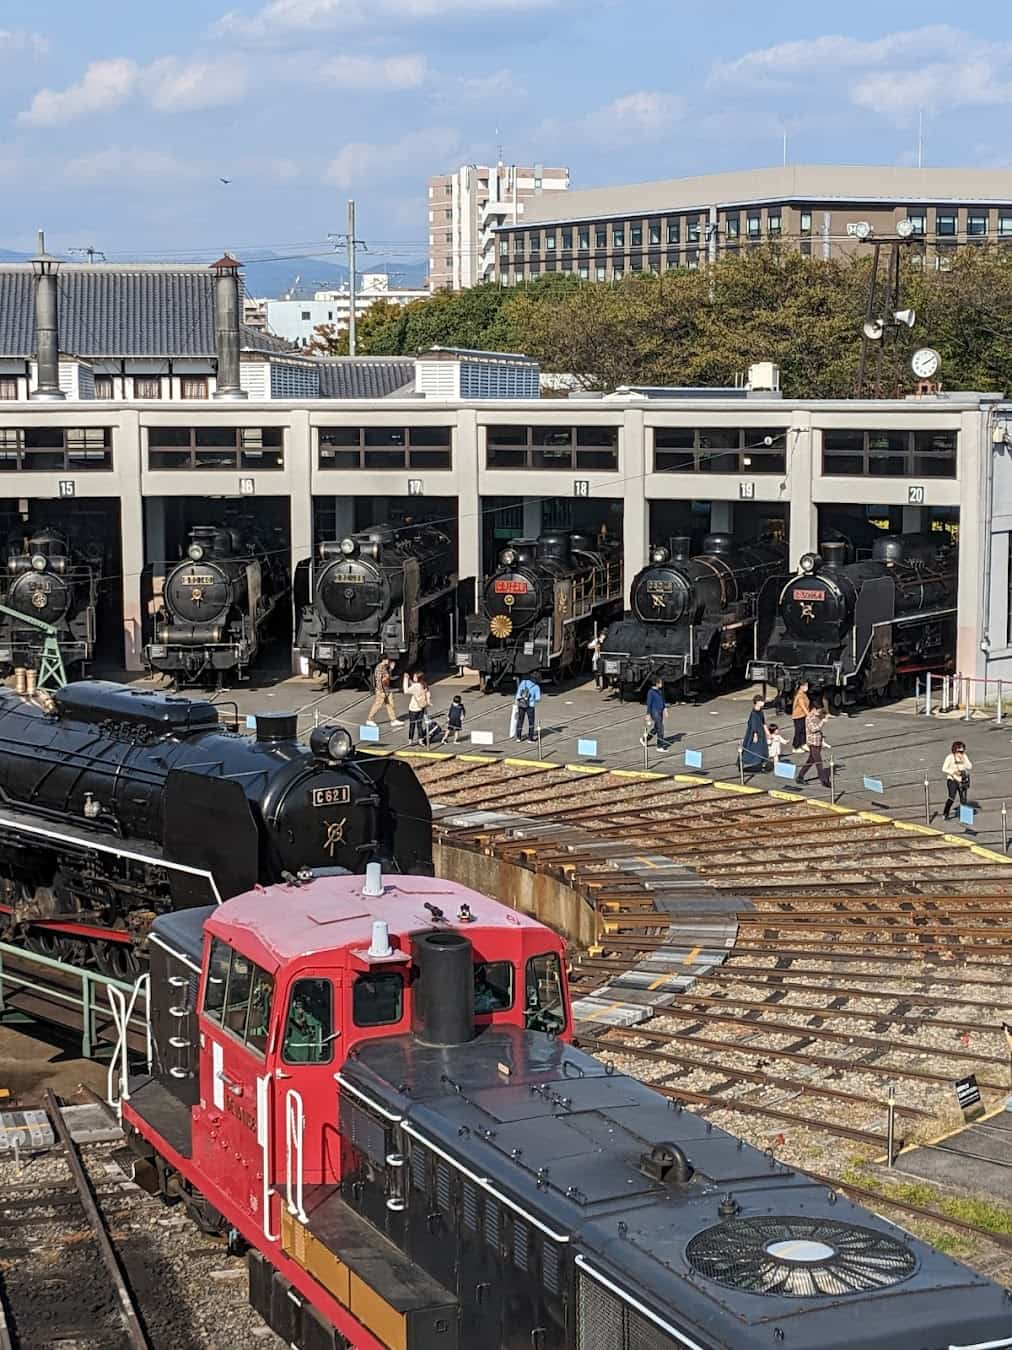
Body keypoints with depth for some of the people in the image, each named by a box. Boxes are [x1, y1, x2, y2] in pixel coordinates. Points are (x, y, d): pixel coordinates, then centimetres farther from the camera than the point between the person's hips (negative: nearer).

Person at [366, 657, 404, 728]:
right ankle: (369, 720, 7)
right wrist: (381, 691, -24)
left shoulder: (385, 667, 11)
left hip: (387, 690, 10)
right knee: (377, 705, -3)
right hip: (381, 690, -10)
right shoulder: (379, 668, -18)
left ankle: (394, 720, 13)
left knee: (390, 704, 9)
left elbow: (389, 677, 20)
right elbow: (378, 680, -22)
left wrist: (391, 669, 9)